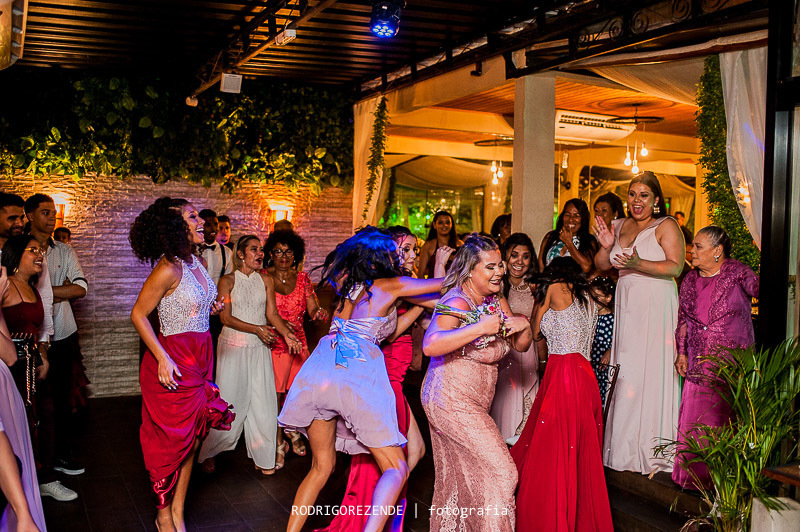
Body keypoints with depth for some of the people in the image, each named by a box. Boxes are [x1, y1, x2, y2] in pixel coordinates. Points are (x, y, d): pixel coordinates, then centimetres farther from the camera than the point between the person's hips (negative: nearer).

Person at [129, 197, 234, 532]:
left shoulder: (197, 262, 8)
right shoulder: (168, 269, -17)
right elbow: (138, 314, -14)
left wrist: (210, 308, 5)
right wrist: (162, 358, -19)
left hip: (199, 359, 8)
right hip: (175, 362, -8)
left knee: (192, 439, 12)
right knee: (173, 440, 4)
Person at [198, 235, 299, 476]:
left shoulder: (266, 280, 7)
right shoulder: (228, 280, -4)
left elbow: (272, 313, 5)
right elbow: (226, 318, -10)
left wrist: (287, 333, -11)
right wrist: (256, 328, -19)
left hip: (259, 348, 3)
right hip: (233, 347, -3)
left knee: (262, 401, 3)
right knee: (231, 402, 1)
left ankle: (262, 458, 15)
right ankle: (209, 453, 21)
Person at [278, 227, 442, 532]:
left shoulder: (346, 282, 17)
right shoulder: (392, 285, 5)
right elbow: (444, 286, 14)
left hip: (319, 371, 5)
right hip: (359, 376, -5)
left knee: (322, 466, 20)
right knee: (396, 469, 2)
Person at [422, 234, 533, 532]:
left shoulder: (497, 303, 7)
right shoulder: (457, 302, -21)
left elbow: (521, 346, 11)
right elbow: (430, 345, -37)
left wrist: (524, 327, -11)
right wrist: (480, 328, -39)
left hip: (471, 404, 9)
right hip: (450, 400, -9)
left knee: (457, 478, 18)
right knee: (500, 472, -7)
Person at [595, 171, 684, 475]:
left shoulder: (665, 226, -2)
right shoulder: (620, 226, 15)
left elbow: (675, 267, -14)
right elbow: (601, 265, 15)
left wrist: (638, 263, -26)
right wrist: (606, 246, -4)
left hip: (656, 305, -5)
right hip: (626, 305, 5)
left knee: (652, 370, -6)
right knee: (626, 372, 5)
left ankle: (653, 449, 4)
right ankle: (626, 447, 13)